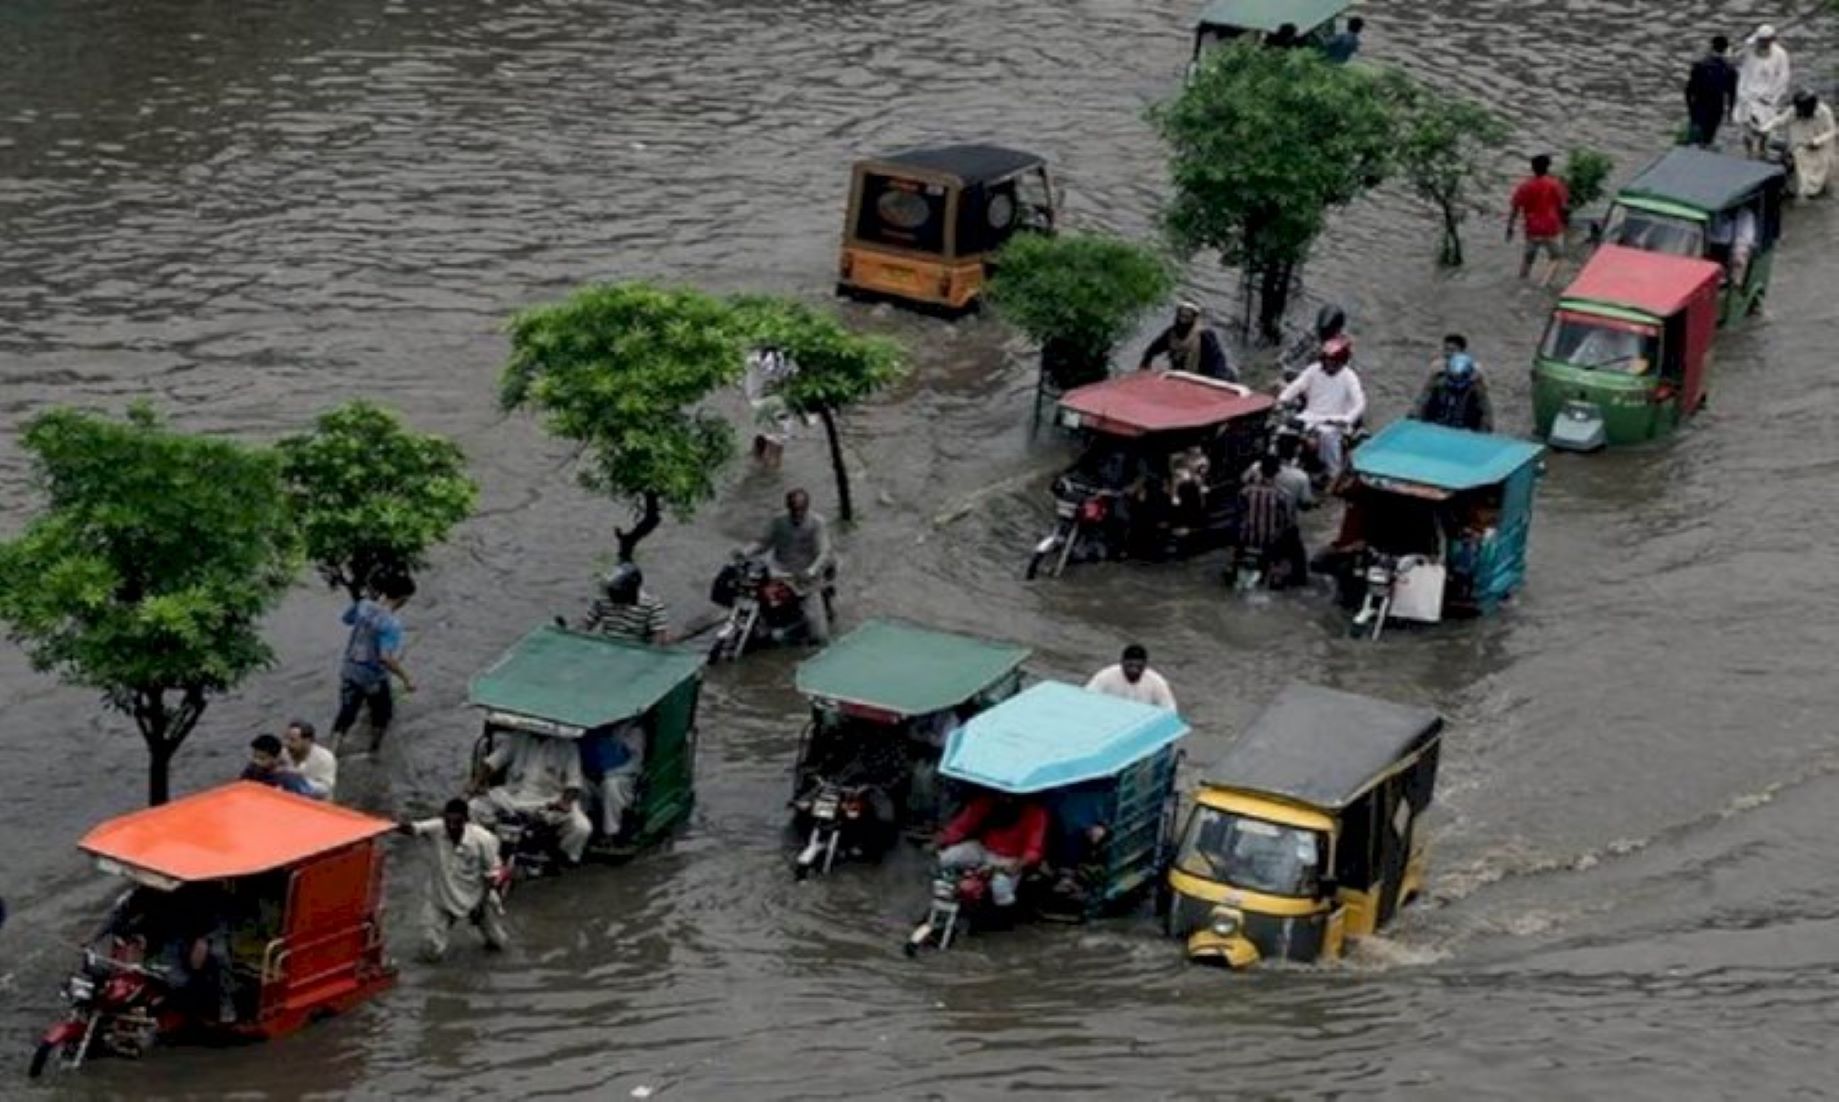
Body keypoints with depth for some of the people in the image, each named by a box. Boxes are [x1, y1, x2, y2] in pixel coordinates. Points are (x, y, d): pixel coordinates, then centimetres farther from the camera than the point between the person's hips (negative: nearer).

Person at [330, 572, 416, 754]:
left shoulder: (363, 606, -9)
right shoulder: (392, 623, -28)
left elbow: (347, 618, 14)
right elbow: (387, 658, -34)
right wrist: (406, 678, -24)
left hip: (350, 670, 5)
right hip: (373, 677, -5)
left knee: (345, 714, 14)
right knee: (381, 712, 24)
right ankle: (376, 745, 44)